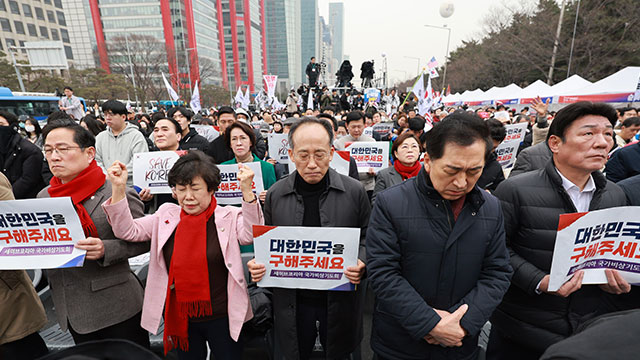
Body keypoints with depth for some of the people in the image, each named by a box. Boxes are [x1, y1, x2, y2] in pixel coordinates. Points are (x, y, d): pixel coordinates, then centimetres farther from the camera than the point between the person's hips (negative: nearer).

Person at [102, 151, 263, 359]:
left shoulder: (229, 216, -10)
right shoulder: (166, 215, 1)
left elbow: (252, 235, -26)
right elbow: (128, 231, 1)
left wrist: (246, 191, -36)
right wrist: (118, 188, -9)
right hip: (180, 318, 4)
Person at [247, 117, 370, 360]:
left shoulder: (354, 191, -8)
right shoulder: (275, 194, -4)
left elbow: (367, 238, 1)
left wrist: (361, 263, -18)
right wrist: (258, 265, -10)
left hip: (340, 300, 0)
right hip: (291, 300, 1)